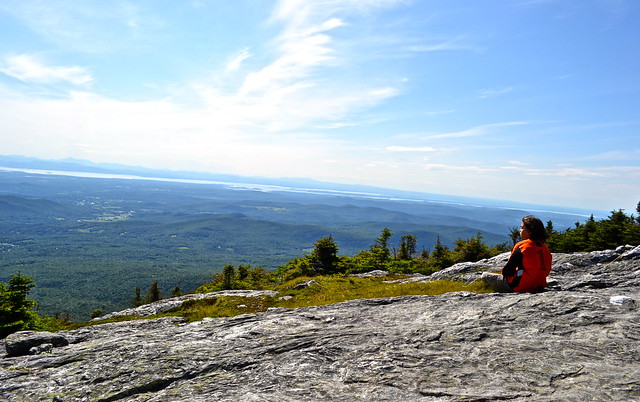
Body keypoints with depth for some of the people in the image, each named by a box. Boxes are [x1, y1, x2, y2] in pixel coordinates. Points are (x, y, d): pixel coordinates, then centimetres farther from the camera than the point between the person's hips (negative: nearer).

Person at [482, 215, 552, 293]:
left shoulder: (521, 247, -21)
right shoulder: (544, 247, -1)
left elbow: (507, 271, -17)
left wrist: (504, 272, 8)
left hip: (522, 286, -8)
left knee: (485, 275, 1)